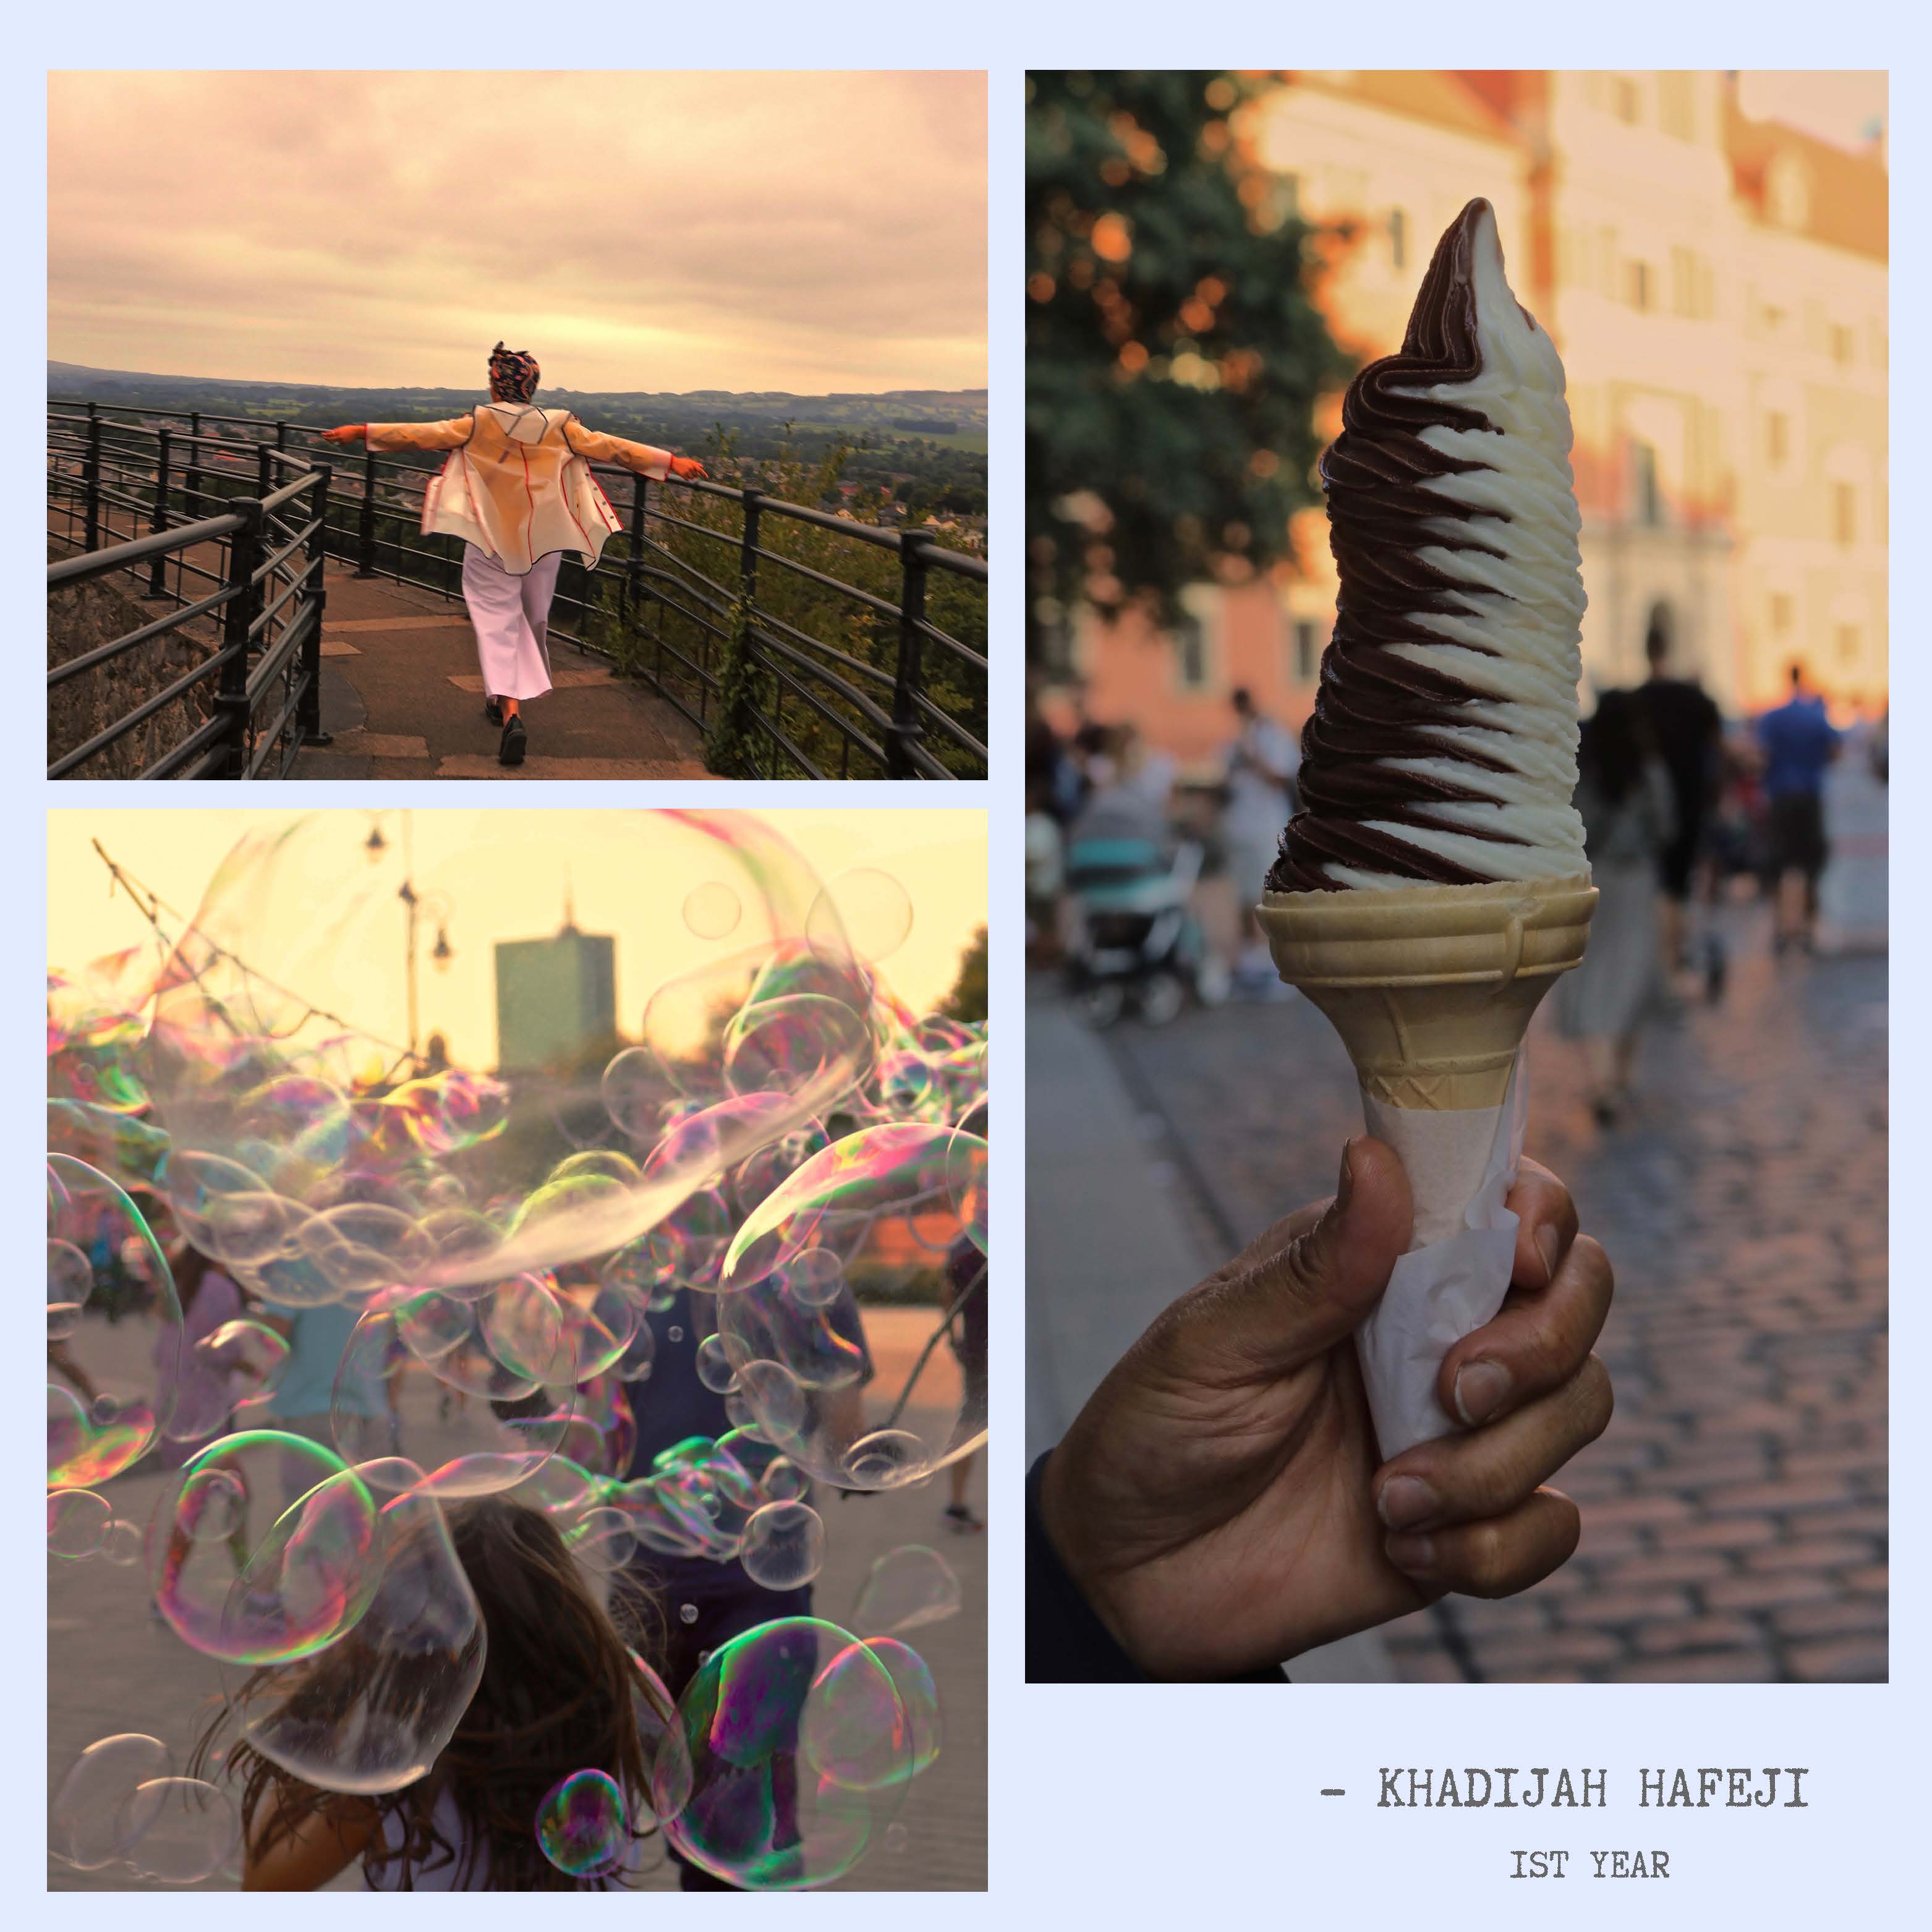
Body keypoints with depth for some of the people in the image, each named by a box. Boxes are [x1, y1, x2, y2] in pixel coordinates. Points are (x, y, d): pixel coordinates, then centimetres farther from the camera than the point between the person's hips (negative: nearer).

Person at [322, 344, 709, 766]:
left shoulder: (480, 424, -9)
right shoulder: (559, 427, -4)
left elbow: (425, 435, -9)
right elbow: (608, 447, -2)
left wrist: (364, 432, -2)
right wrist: (670, 462, 2)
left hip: (492, 541, -3)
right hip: (543, 541, 3)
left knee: (497, 623, -3)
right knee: (532, 619, 19)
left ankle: (510, 711, -22)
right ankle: (506, 699, 36)